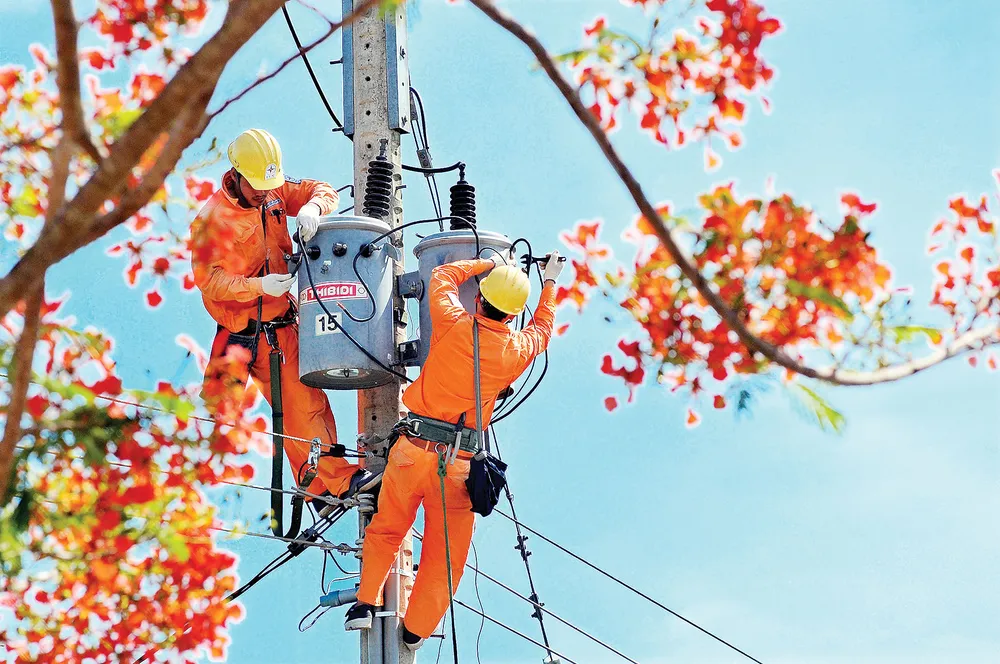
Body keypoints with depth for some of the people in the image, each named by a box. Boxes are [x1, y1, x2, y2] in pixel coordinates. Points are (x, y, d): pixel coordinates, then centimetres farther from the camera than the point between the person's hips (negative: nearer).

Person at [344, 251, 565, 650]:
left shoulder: (453, 325, -8)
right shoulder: (518, 351, -2)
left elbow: (442, 276, 13)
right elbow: (542, 327, 23)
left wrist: (486, 264, 25)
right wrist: (550, 282, 37)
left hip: (413, 451, 0)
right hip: (459, 463, 0)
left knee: (385, 529, 20)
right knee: (444, 553, 15)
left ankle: (366, 603, 13)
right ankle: (415, 631, 22)